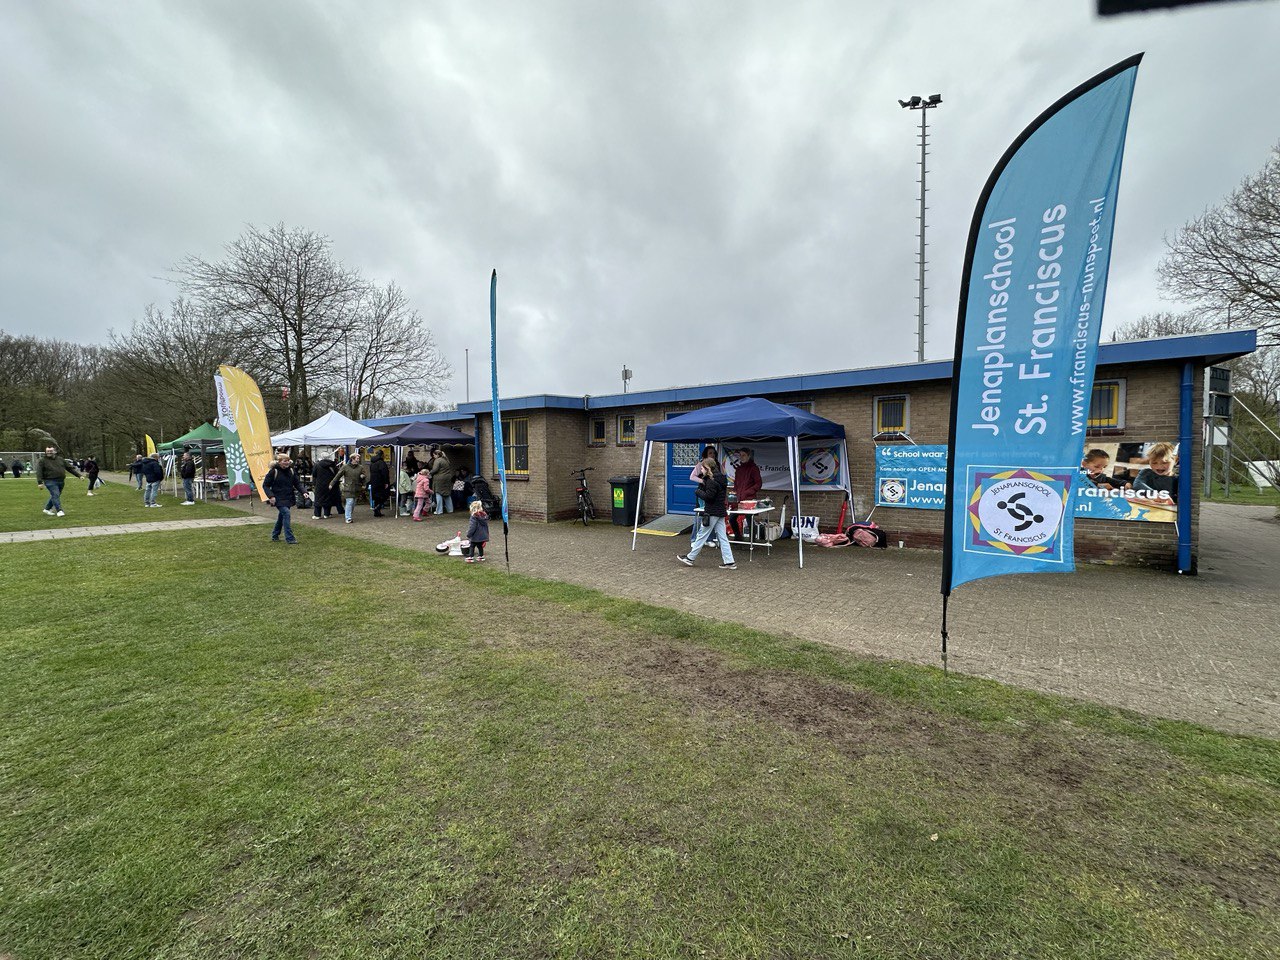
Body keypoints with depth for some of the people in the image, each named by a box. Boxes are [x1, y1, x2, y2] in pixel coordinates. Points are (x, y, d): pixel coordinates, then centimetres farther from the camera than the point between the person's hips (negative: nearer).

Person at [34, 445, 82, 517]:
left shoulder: (60, 459, 12)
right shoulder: (42, 460, 0)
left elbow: (70, 467, 15)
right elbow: (39, 472, -7)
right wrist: (40, 482, -16)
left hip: (61, 481, 5)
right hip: (50, 481, -5)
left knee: (56, 496, 13)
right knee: (55, 495, -15)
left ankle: (47, 509, 29)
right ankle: (59, 511, -17)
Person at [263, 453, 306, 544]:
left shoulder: (291, 470, 6)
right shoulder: (273, 471, -9)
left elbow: (297, 483, 11)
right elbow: (265, 485, -5)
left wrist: (303, 492, -5)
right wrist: (271, 496, -17)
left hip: (289, 498, 6)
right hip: (279, 498, -6)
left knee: (281, 516, 15)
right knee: (286, 513, -19)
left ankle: (275, 536, 31)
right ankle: (289, 538, -18)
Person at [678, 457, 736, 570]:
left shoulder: (712, 481, -17)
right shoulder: (721, 478, 13)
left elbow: (708, 496, -22)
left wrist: (698, 491, -7)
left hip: (712, 513, -9)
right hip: (721, 511, 9)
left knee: (702, 535, 1)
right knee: (722, 537, 8)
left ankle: (690, 558, 13)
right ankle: (729, 562, 6)